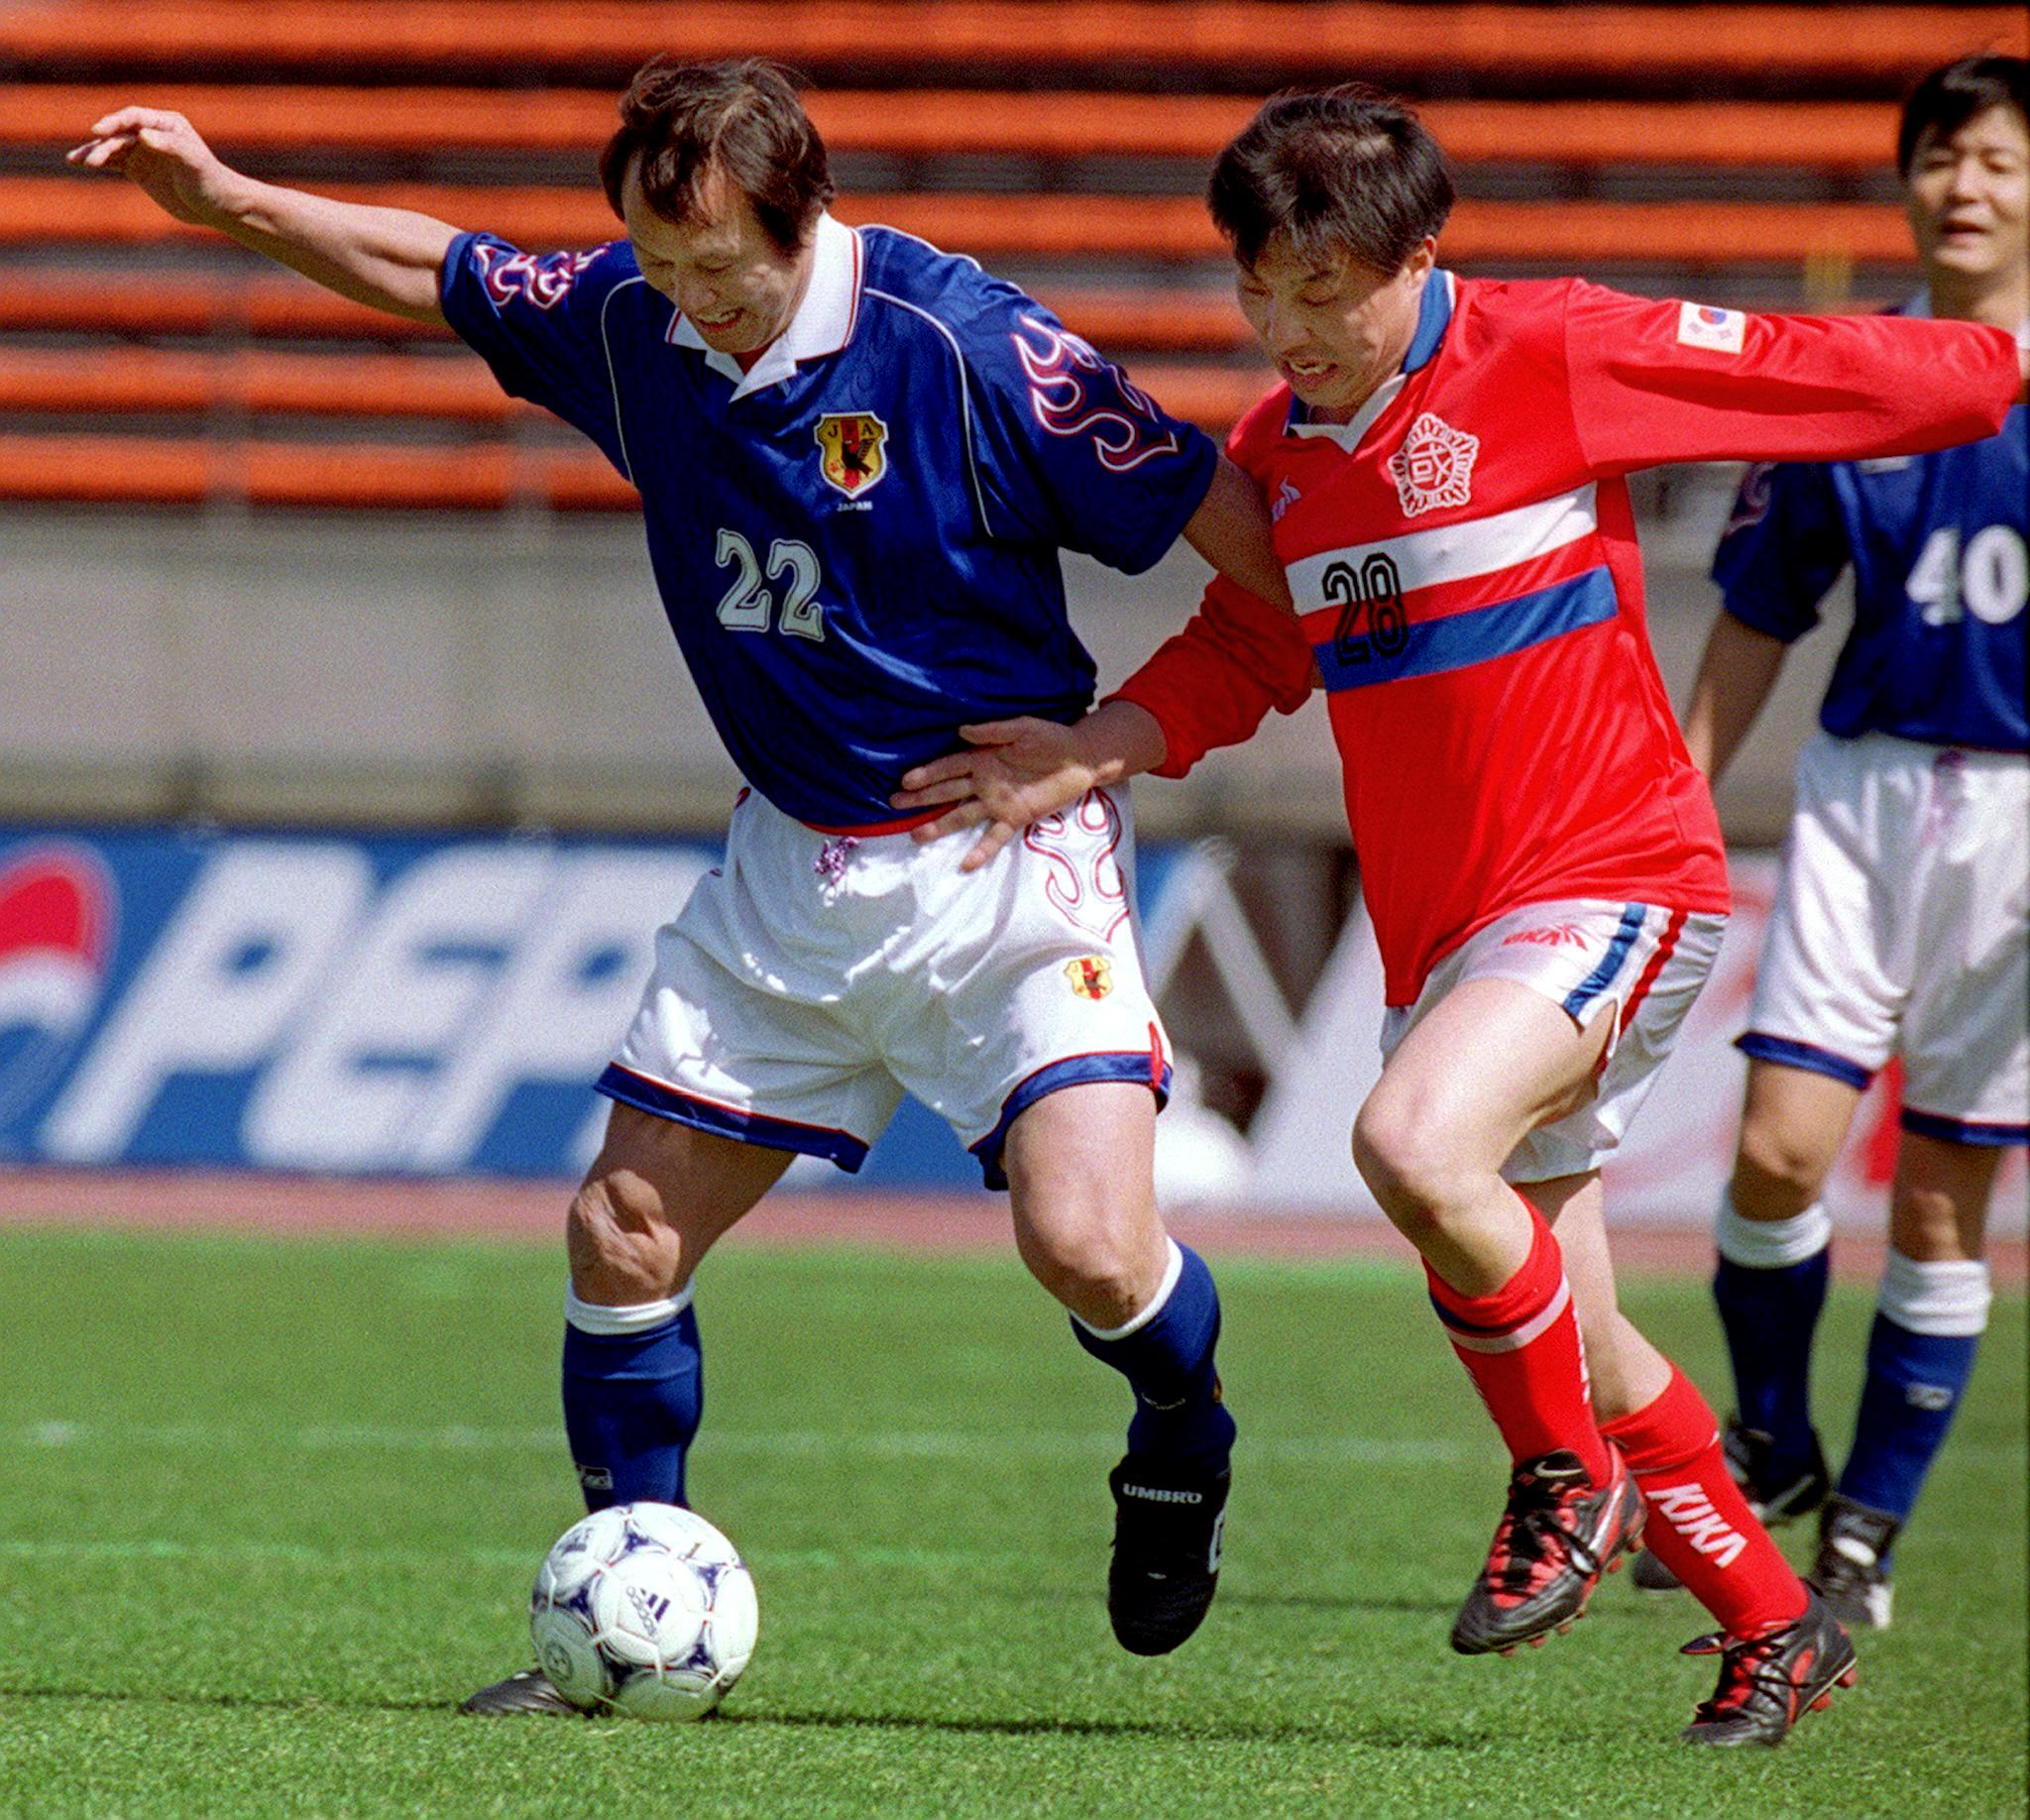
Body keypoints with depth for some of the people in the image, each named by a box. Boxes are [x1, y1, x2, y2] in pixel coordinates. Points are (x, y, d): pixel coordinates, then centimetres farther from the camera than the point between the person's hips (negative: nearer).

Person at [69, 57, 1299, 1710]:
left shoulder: (963, 345, -21)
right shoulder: (628, 321, -3)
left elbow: (1208, 507, -14)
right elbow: (437, 273, 15)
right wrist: (226, 199, 7)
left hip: (1005, 850, -6)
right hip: (795, 866, 6)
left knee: (1086, 1240, -20)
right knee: (626, 1233, 2)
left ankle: (1184, 1442, 14)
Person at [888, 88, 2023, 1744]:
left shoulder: (1555, 357, -10)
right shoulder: (1279, 449, 8)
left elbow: (1833, 376, -6)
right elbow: (1236, 660, 19)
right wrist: (1083, 758, 3)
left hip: (1615, 878, -7)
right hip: (1441, 924, 7)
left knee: (1414, 1141, -31)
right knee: (1572, 1351, 9)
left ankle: (1570, 1481, -9)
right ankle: (1774, 1623, 27)